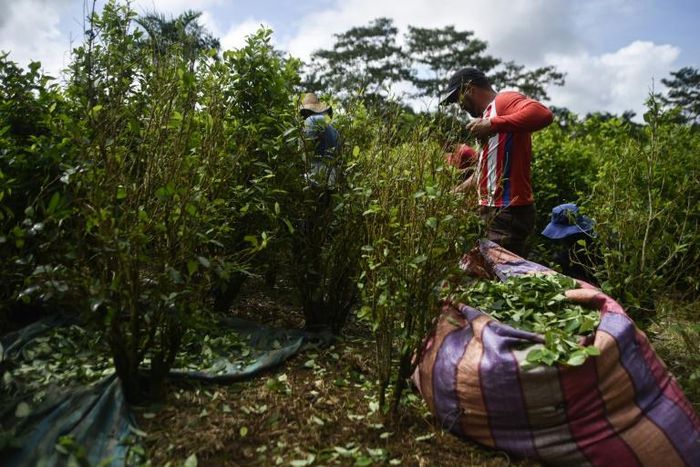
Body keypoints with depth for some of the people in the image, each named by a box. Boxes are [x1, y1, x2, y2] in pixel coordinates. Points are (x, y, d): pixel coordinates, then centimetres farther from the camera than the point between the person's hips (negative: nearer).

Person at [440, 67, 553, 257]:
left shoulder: (504, 100, -7)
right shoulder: (489, 112, 20)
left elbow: (542, 114, -28)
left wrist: (492, 124, -29)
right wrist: (456, 191, 25)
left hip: (508, 213, -9)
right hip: (495, 211, 9)